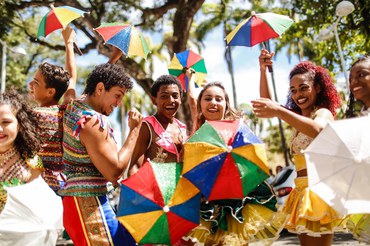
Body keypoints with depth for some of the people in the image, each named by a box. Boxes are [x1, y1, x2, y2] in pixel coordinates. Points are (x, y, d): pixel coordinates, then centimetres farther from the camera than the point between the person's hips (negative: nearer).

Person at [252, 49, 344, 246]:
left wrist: (279, 111, -43)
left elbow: (317, 130, -32)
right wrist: (263, 70, 6)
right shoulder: (300, 115, 18)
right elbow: (267, 103, 18)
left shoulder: (324, 112, -6)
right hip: (302, 189, 8)